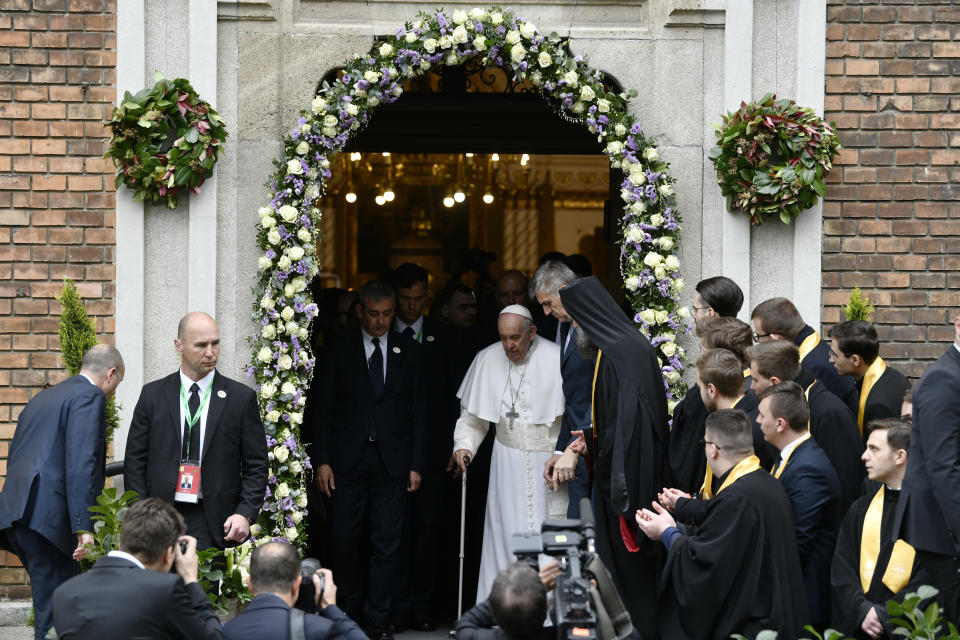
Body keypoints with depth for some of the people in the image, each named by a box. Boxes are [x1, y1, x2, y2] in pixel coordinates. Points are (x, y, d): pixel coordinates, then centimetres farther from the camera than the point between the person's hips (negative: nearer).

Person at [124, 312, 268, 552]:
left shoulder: (242, 397, 6)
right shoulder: (153, 395, 8)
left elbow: (256, 466, 6)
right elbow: (135, 461, 8)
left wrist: (245, 514, -7)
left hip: (216, 526, -1)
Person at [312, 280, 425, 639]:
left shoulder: (408, 351, 7)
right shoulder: (339, 350, 4)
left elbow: (417, 410, 7)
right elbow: (323, 408, 3)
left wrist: (415, 464, 2)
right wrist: (322, 460, -4)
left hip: (392, 460, 1)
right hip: (348, 458, -1)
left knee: (387, 541, 0)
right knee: (344, 538, -1)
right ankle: (351, 607, 19)